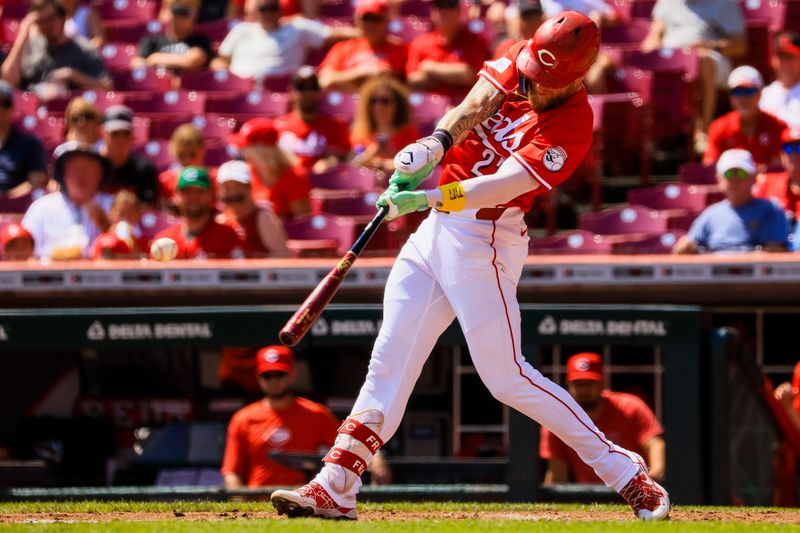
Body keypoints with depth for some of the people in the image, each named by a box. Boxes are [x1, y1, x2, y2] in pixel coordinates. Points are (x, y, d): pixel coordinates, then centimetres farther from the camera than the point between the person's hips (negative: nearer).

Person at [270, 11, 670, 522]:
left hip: (484, 239, -7)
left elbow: (502, 186, -27)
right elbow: (474, 105, -13)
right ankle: (334, 488, 5)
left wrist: (430, 197, -39)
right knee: (390, 361, 4)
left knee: (507, 377, -7)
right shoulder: (515, 63, 2)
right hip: (438, 230, 7)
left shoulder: (571, 128, -17)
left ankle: (627, 474, 2)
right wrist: (437, 142, -33)